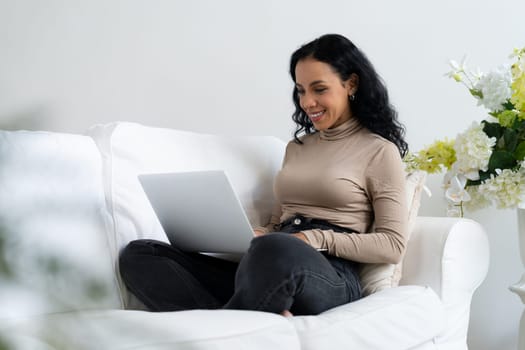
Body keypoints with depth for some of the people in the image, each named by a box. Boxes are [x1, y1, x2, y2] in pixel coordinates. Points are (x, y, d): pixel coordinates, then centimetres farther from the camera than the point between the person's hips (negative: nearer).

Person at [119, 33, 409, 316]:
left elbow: (393, 245, 1)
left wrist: (315, 238, -11)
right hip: (269, 270, 7)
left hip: (330, 279, -7)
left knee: (276, 250, -44)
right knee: (139, 255, -13)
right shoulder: (296, 147, 26)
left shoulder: (379, 151, 8)